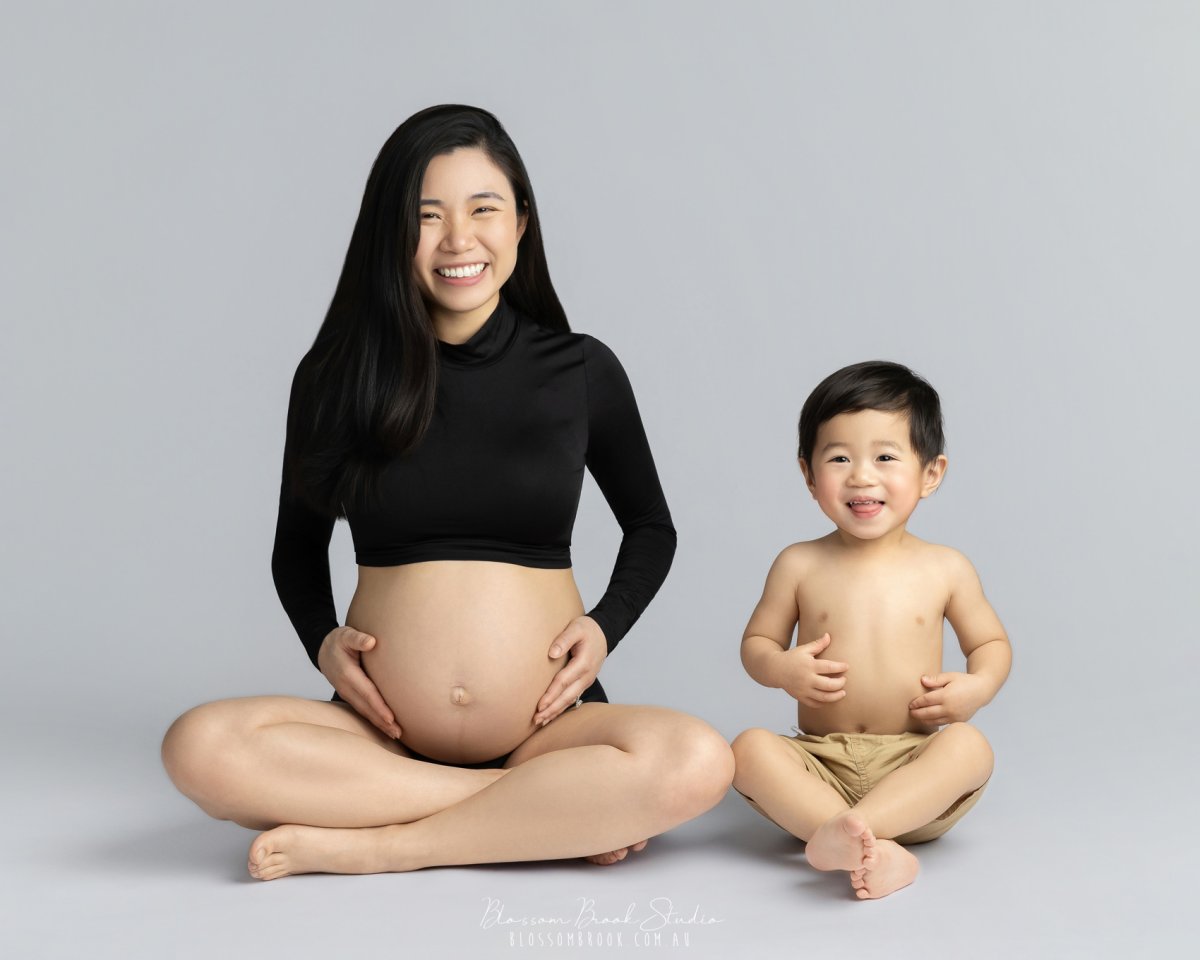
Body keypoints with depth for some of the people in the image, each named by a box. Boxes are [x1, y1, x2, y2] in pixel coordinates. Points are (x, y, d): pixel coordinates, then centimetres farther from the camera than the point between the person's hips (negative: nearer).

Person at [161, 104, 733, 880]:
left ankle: (373, 845, -18)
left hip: (543, 725, -1)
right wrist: (323, 639, -3)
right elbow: (298, 546, 16)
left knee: (698, 762, -31)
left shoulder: (582, 371, 2)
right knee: (202, 747, -28)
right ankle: (567, 809, -19)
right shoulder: (336, 377, 3)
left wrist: (604, 626, -2)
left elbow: (651, 527, 16)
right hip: (384, 730, 2)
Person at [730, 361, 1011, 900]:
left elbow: (990, 643, 15)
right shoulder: (799, 566, 3)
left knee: (969, 746, -30)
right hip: (821, 767, 0)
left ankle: (846, 831, -44)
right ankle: (879, 853, -40)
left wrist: (977, 687, -7)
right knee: (750, 748, -28)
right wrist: (780, 668, -12)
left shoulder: (945, 569, 4)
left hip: (912, 773, 0)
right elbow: (756, 642, 12)